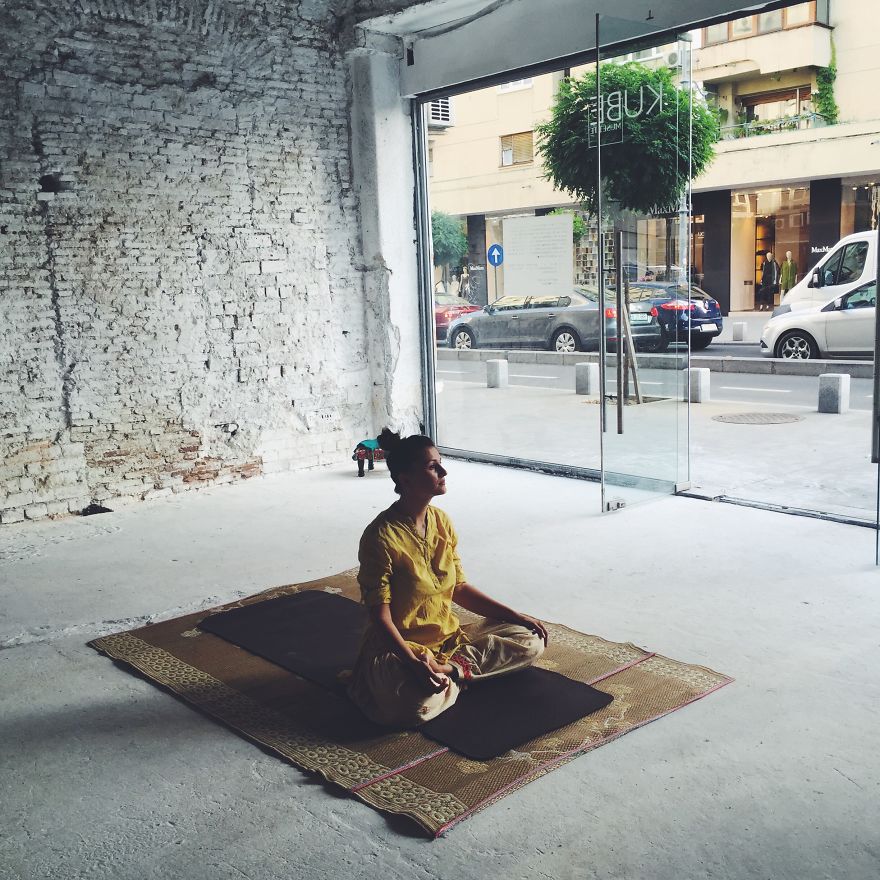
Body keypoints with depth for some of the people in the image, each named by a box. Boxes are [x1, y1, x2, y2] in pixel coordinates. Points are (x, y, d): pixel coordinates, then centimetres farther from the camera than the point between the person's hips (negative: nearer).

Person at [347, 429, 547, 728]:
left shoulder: (442, 521, 2)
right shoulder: (381, 536, -19)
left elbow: (459, 588, 11)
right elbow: (380, 616, -19)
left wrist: (516, 616, 5)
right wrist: (414, 664, -31)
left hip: (450, 637, 8)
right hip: (402, 646, -7)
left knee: (531, 641, -2)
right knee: (419, 704, -39)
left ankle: (451, 669, -8)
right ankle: (459, 670, -8)